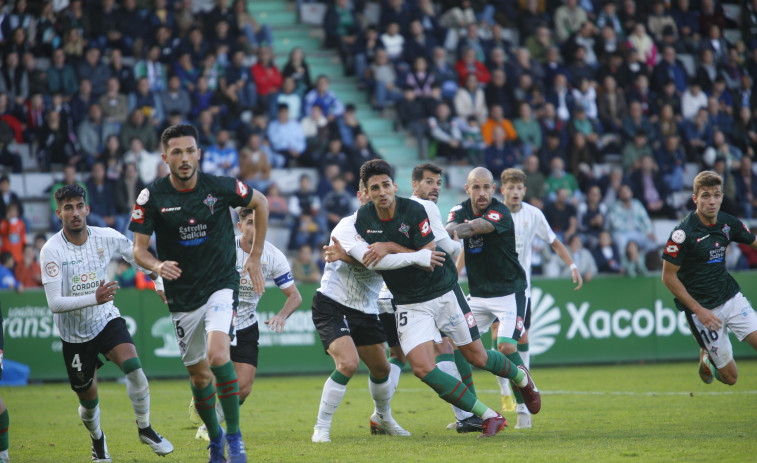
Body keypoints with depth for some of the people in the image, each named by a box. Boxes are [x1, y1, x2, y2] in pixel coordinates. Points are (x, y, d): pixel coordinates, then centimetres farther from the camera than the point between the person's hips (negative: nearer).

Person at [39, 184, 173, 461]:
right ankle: (97, 439, 40)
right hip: (74, 332, -1)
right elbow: (54, 303, -28)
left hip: (106, 319, 1)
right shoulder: (52, 250, -21)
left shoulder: (108, 238, -11)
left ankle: (145, 429, -4)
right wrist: (94, 298, -40)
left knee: (133, 366, -25)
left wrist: (160, 284, -4)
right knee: (88, 401, 7)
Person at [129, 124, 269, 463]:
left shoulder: (220, 187, -9)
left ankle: (234, 436, -11)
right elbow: (138, 248, -5)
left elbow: (260, 202, 9)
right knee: (199, 375, 8)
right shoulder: (152, 197, -9)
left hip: (220, 285, -2)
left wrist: (255, 256, 9)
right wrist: (157, 265, -28)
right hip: (182, 296, 2)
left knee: (217, 355, -25)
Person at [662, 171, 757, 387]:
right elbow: (668, 276, -14)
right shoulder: (683, 233, -19)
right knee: (730, 377, 1)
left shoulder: (728, 223, -2)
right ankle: (706, 356, 31)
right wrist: (698, 309, -16)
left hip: (731, 297, 5)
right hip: (703, 308, -5)